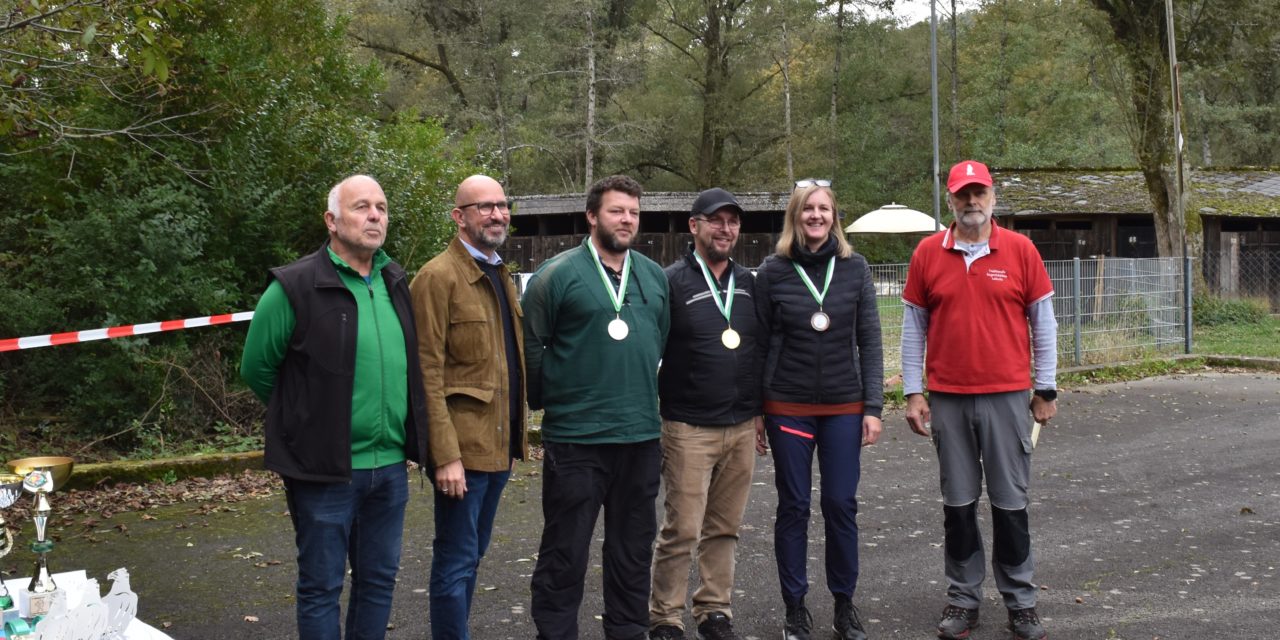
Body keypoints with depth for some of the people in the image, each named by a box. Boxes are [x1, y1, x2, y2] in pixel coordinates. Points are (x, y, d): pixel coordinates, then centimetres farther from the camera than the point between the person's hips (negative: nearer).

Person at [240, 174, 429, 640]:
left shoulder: (396, 283, 7)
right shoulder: (295, 287, -12)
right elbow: (257, 369, -4)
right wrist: (309, 419, 4)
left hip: (390, 468, 6)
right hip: (325, 470, -5)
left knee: (379, 580, 16)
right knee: (321, 587, 7)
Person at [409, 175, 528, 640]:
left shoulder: (501, 275, 15)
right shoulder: (438, 277, -11)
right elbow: (429, 374, -16)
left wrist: (517, 436, 14)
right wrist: (445, 456, -21)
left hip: (499, 445, 8)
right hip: (463, 448, -8)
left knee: (471, 555, 17)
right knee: (457, 561, -1)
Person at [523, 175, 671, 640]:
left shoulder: (654, 276, 10)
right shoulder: (558, 274, -6)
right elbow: (530, 348, -4)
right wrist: (549, 403, 2)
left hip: (642, 435, 5)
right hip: (575, 439, -5)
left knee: (634, 548, 15)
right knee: (565, 551, 2)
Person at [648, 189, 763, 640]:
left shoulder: (749, 284, 11)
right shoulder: (672, 282, -6)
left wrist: (760, 409, 15)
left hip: (742, 429, 5)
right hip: (689, 429, -5)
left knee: (724, 529, 11)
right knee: (682, 531, -3)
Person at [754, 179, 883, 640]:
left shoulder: (855, 268, 1)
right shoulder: (773, 271, -1)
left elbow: (870, 342, 3)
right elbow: (759, 341, 2)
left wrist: (873, 406, -2)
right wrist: (754, 409, 1)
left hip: (844, 408, 1)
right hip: (787, 408, -1)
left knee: (841, 505, 4)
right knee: (793, 507, 6)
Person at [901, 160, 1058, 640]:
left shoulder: (1020, 250, 0)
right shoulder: (928, 253, 3)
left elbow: (1043, 322, 4)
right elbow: (914, 327, 6)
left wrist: (1046, 389, 4)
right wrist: (912, 392, 3)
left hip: (1007, 396, -1)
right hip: (947, 399, 1)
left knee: (1010, 501, 5)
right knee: (958, 502, 9)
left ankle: (1020, 601, 17)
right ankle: (962, 598, 20)